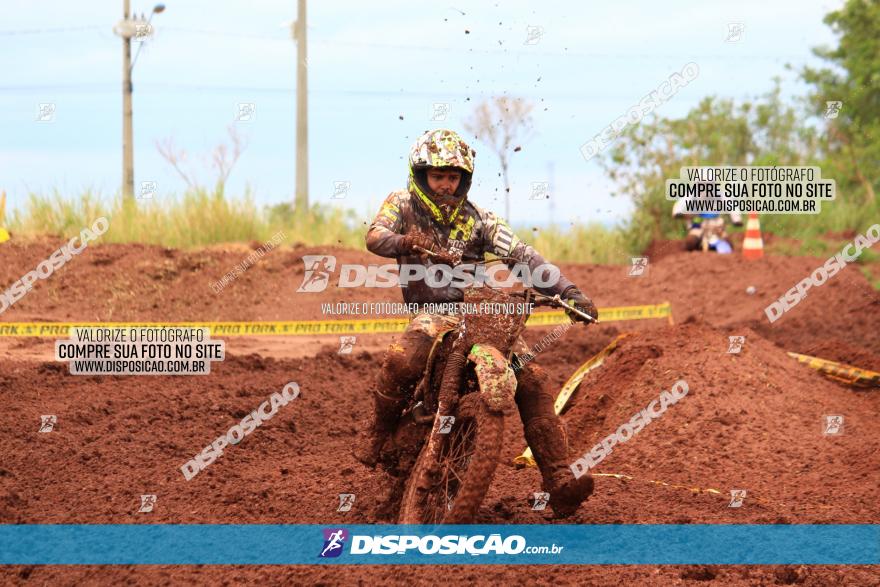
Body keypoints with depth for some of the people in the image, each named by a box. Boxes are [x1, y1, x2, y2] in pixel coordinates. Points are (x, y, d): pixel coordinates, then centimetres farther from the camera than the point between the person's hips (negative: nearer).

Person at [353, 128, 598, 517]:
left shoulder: (475, 219, 7)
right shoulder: (403, 205, 5)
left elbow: (521, 255, -2)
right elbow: (375, 237, -14)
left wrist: (567, 292, -14)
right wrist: (407, 242, -38)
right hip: (431, 312, -2)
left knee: (532, 380, -15)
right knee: (400, 361, -35)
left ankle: (560, 483, -18)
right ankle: (378, 434, -7)